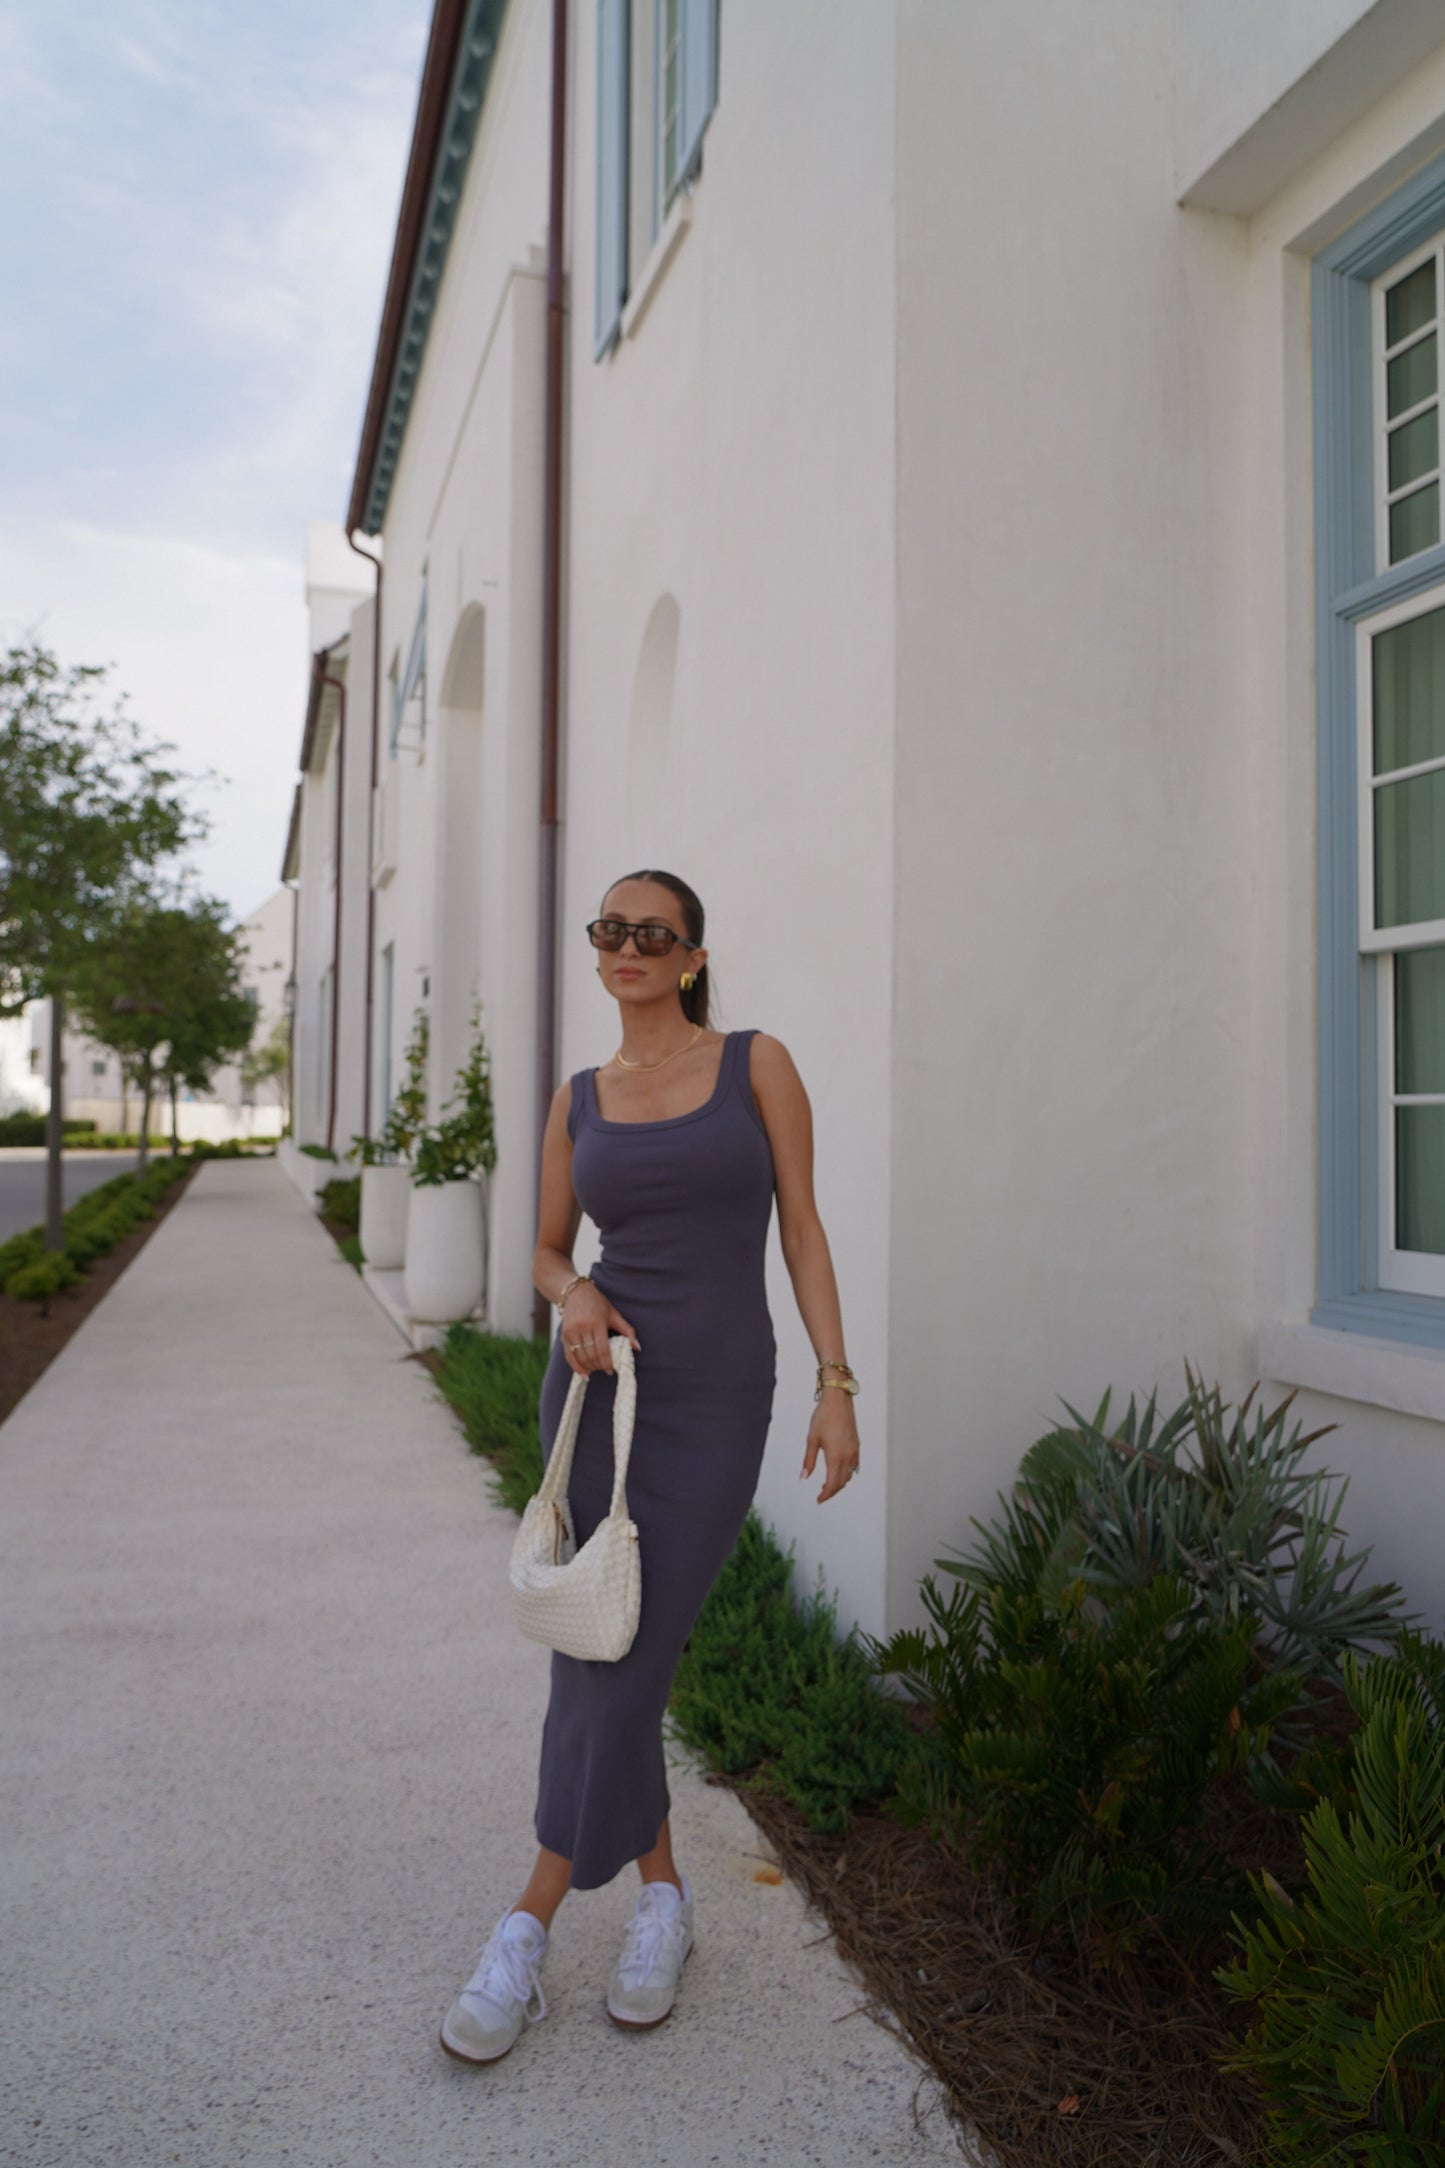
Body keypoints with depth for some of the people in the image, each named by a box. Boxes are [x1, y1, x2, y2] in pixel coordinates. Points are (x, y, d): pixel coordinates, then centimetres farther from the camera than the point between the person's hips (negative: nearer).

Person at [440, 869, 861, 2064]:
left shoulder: (758, 1062, -1)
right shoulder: (580, 1099, 7)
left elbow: (802, 1226, -2)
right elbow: (547, 1250, 14)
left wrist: (837, 1383, -9)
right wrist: (576, 1295, -10)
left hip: (715, 1401, -3)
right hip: (598, 1385, 3)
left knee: (618, 1664, -4)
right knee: (610, 1652, 8)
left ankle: (528, 1930, 15)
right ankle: (663, 1893, 30)